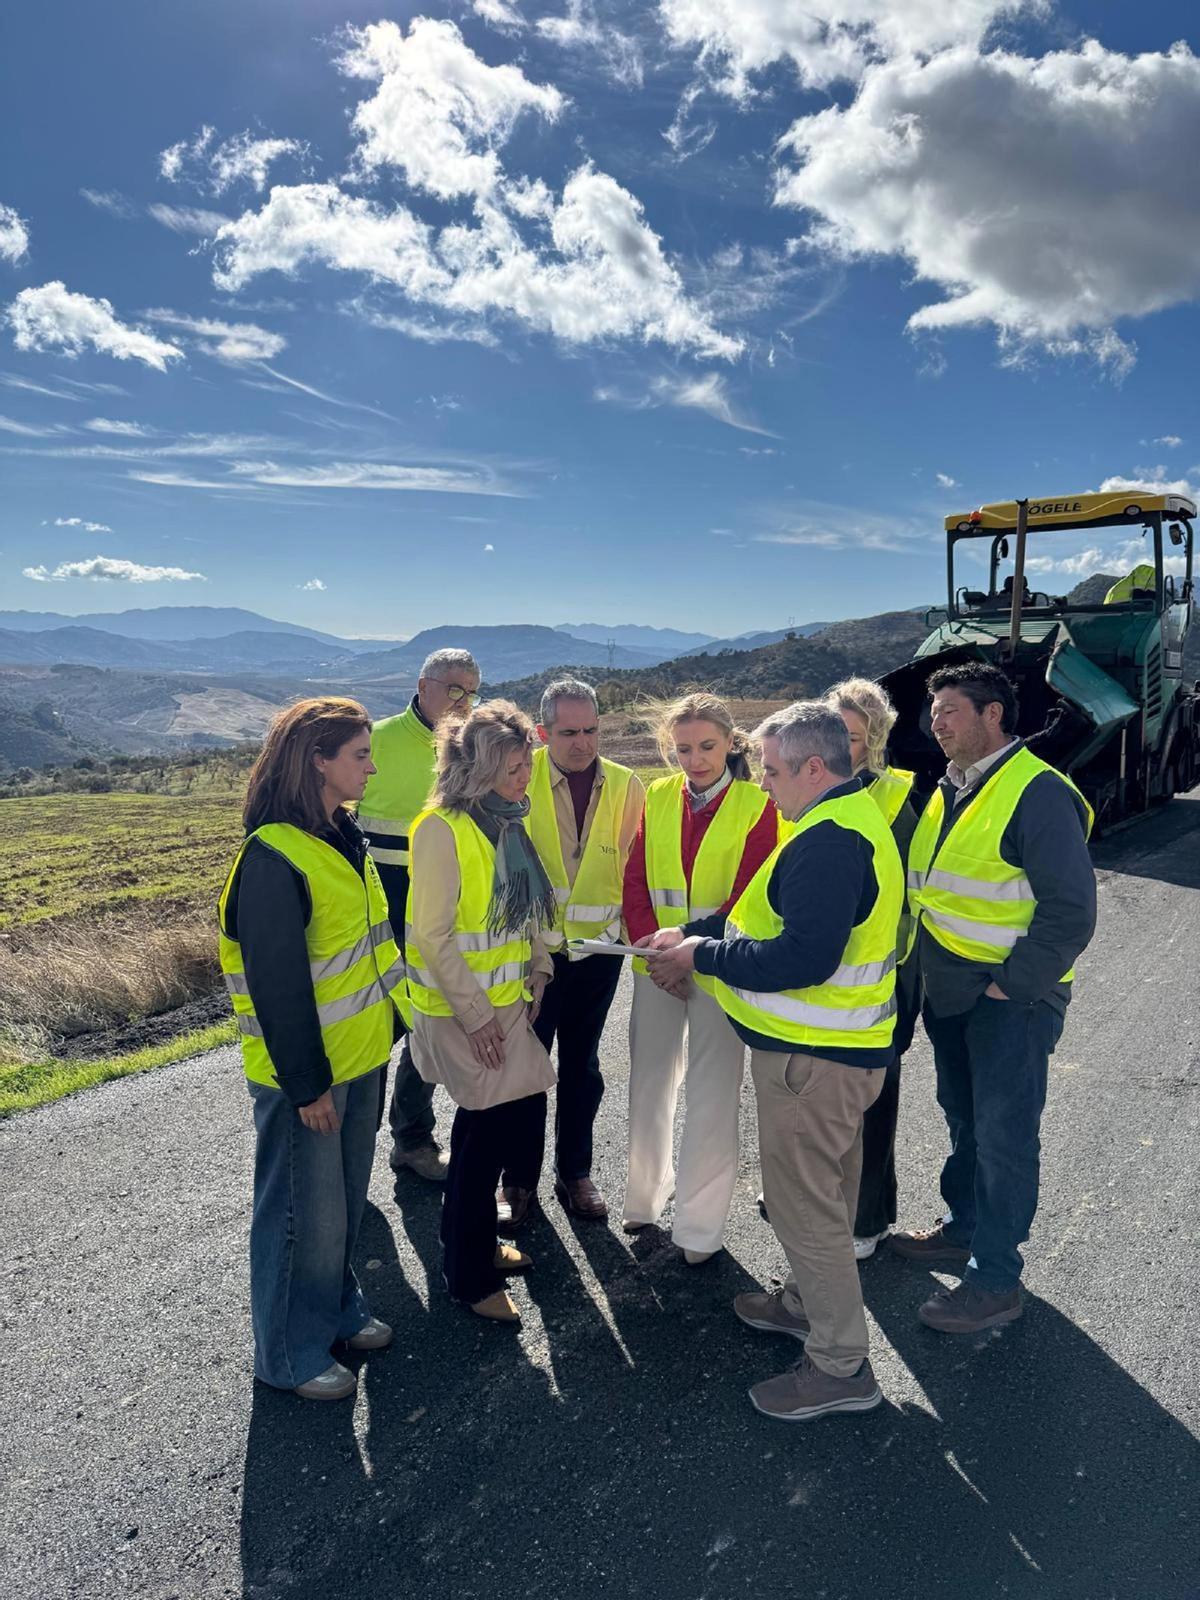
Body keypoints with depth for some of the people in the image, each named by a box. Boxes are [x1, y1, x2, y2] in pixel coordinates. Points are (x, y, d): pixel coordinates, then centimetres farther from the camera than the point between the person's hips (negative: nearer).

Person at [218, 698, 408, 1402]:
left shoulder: (343, 836, 6)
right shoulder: (272, 857, -22)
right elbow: (276, 983, -22)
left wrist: (393, 1009, 17)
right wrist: (306, 1083, -18)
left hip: (360, 1055, 8)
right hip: (306, 1072, -8)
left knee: (348, 1197, 22)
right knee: (307, 1211, 8)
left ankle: (337, 1307, 43)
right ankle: (291, 1354, 29)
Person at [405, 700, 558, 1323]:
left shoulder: (506, 821, 8)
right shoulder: (443, 829, -18)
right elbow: (432, 933, -19)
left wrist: (536, 975, 6)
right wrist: (475, 1015, -17)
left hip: (506, 1003, 8)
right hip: (460, 1013, -8)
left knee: (488, 1127, 14)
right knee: (491, 1129, -1)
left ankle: (475, 1242, 35)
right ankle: (471, 1277, 19)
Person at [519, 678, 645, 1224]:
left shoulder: (626, 786, -2)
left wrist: (627, 926, -2)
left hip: (598, 950, 2)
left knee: (581, 1066, 16)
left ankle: (574, 1172, 34)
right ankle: (519, 1179, 28)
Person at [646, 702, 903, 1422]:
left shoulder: (828, 842, -25)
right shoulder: (853, 819, 10)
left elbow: (803, 958, -30)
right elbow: (772, 912, 12)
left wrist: (703, 954, -19)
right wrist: (697, 934, 3)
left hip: (813, 1058, -11)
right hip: (843, 1045, 11)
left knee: (803, 1200, 3)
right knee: (825, 1190, 24)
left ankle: (840, 1366, 17)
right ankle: (810, 1303, 44)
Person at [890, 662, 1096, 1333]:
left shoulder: (1039, 793, -18)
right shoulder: (949, 792, 9)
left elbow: (1071, 911, -22)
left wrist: (1010, 987, -19)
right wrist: (931, 973, 12)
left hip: (1013, 997, -8)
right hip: (951, 992, 8)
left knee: (1003, 1135, 2)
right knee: (965, 1118, 21)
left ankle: (995, 1281, 15)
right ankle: (964, 1226, 40)